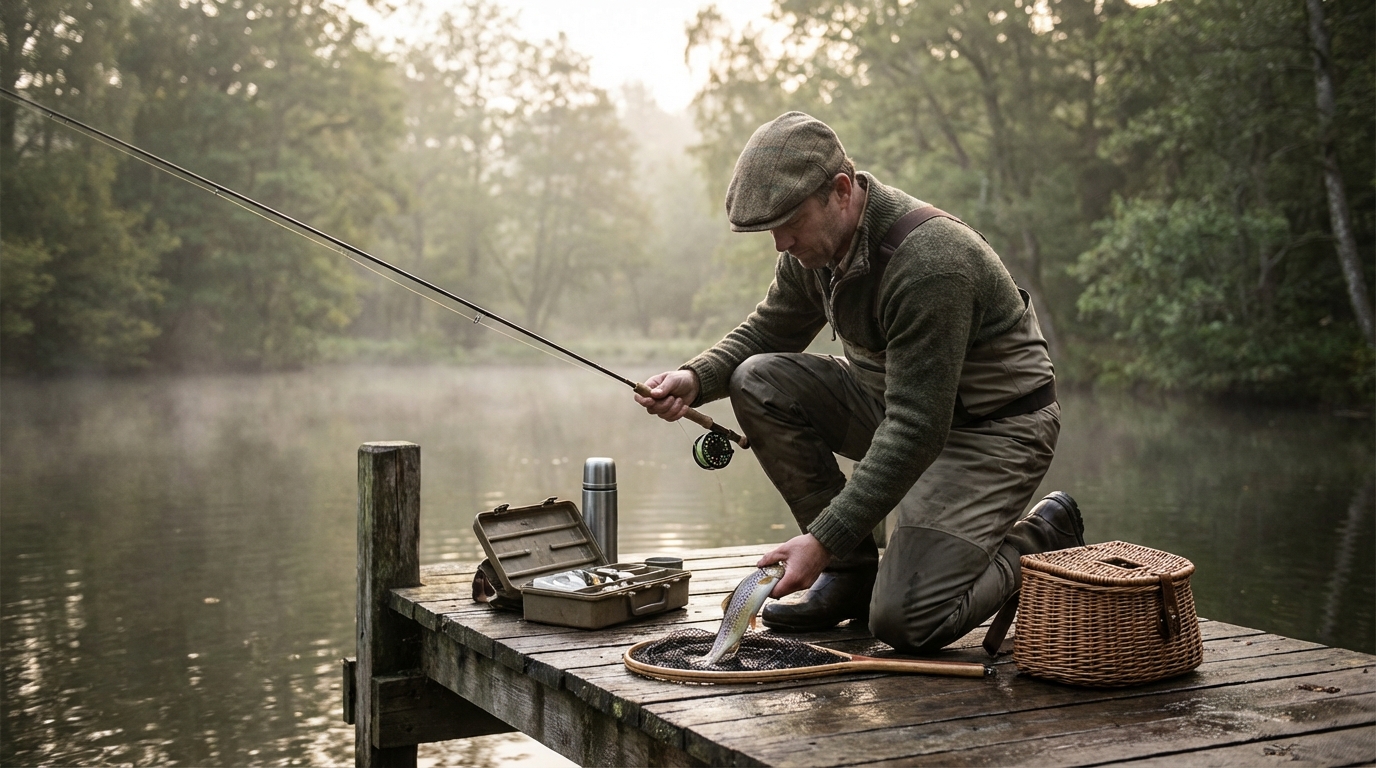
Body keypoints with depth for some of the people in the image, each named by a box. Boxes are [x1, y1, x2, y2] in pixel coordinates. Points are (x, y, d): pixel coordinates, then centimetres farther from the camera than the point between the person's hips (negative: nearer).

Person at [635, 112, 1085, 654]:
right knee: (759, 380, -13)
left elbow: (917, 430, -32)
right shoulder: (815, 245, -5)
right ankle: (853, 571, -1)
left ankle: (1042, 539, 10)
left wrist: (823, 541, -32)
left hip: (993, 429, -8)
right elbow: (766, 333, 12)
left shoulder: (928, 263, -31)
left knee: (904, 623, -19)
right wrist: (696, 378, -11)